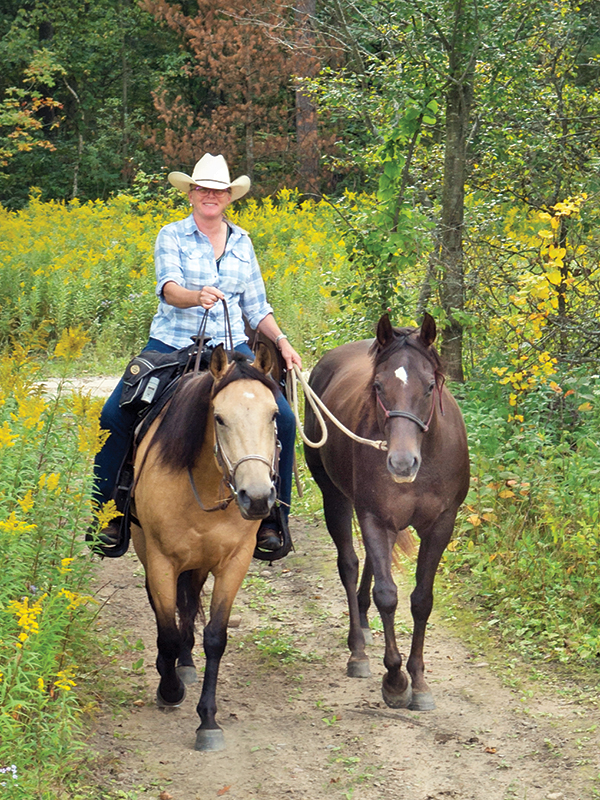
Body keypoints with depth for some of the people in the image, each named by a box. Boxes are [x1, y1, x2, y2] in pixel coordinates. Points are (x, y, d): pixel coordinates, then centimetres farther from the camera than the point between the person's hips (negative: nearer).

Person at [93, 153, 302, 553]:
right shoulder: (172, 236, 1)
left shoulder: (242, 242, 12)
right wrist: (197, 297, -37)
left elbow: (255, 306, 18)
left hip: (230, 347, 2)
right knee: (115, 416, -18)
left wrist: (281, 340, 3)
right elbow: (168, 288, -16)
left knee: (283, 419, -14)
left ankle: (272, 519, 0)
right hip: (173, 344, -2)